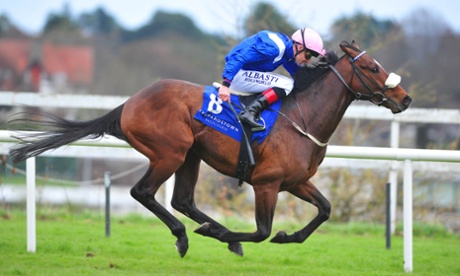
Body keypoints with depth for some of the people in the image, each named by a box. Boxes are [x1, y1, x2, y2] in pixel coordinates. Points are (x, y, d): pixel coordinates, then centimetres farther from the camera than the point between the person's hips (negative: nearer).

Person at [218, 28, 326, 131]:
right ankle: (250, 111, -26)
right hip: (239, 75, -10)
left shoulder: (288, 49, 7)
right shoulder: (273, 48, -24)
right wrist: (226, 84, -37)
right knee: (287, 84, -17)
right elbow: (239, 58, -30)